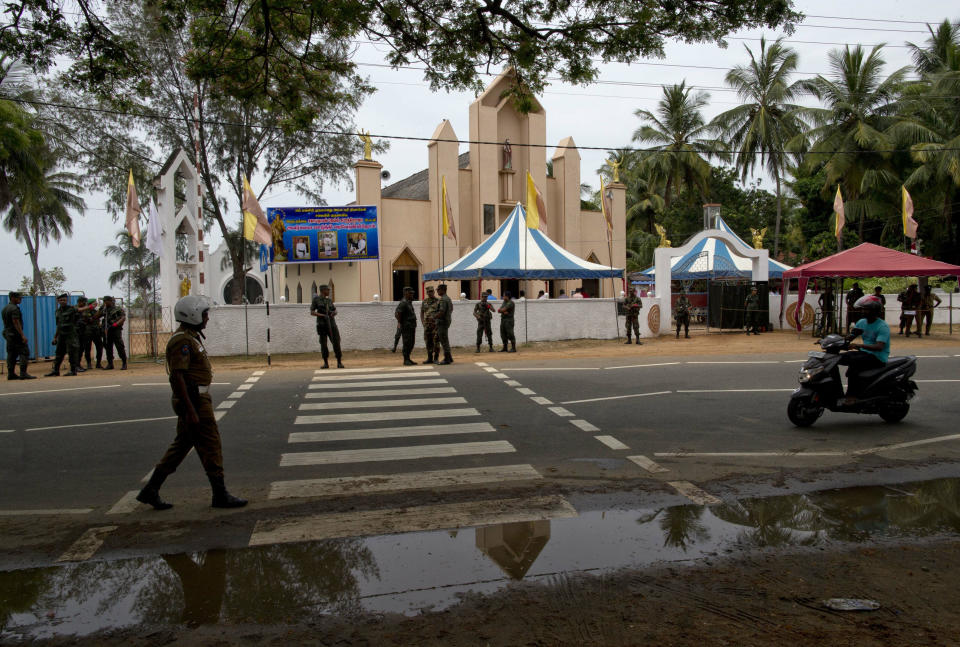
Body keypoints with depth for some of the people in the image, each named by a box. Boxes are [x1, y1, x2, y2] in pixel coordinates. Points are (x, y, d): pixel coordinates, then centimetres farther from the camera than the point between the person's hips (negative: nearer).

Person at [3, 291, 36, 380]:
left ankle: (11, 374, 10)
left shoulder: (5, 308, 16)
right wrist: (22, 335, -22)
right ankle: (23, 373, -16)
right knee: (24, 352, -10)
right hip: (16, 334, -10)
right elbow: (16, 323, -21)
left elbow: (5, 323, 20)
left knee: (11, 354, 10)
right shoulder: (14, 308, -15)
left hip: (8, 334, 10)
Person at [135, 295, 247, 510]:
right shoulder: (182, 341, -17)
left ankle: (151, 490, 21)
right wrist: (190, 411, -24)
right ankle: (220, 495, 5)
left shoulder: (192, 336, 16)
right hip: (193, 400, -10)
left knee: (181, 445, 15)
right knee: (210, 445, -3)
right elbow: (178, 377, -22)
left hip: (198, 398, 10)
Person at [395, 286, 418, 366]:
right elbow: (397, 313, -22)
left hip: (412, 326, 10)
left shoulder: (409, 302, 17)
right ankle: (406, 360, -4)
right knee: (407, 343, -8)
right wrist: (400, 322, -12)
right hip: (406, 327, -10)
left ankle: (408, 359, 17)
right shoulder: (403, 303, -14)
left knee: (411, 344, 11)